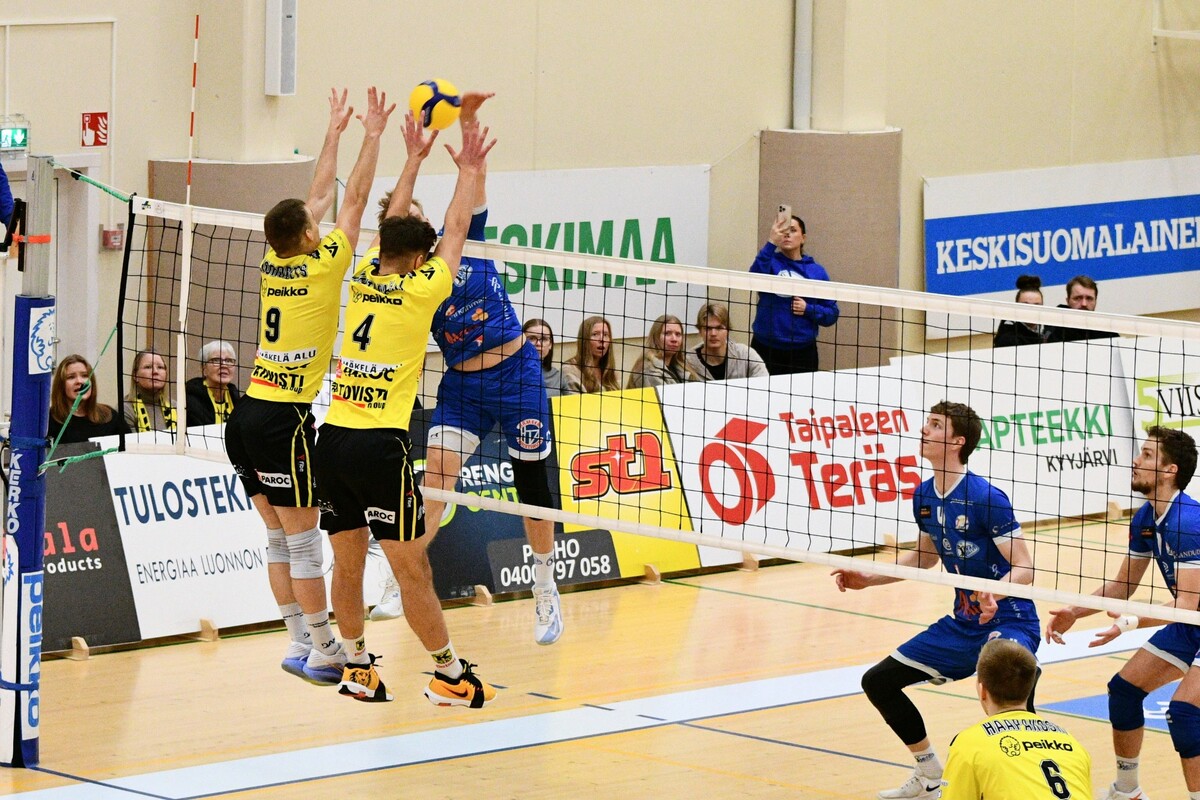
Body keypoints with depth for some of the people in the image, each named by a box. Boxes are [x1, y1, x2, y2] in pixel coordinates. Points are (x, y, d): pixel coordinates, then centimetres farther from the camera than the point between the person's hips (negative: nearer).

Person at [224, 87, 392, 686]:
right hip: (283, 419, -7)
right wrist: (372, 135, 5)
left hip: (247, 414, 7)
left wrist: (334, 131, 26)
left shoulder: (273, 265, 7)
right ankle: (322, 652, 1)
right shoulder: (323, 266, -10)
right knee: (303, 541, -3)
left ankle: (301, 643, 16)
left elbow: (319, 194, 19)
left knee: (279, 538, 11)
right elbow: (354, 199, -3)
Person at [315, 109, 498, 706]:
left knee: (347, 564, 12)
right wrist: (468, 170, 22)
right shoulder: (420, 292, -3)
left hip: (331, 439, 6)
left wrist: (414, 159, 34)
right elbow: (455, 231, 9)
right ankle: (450, 674, 4)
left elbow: (392, 224, 25)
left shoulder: (362, 282, 10)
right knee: (411, 568, -2)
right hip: (380, 444, -6)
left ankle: (357, 667, 19)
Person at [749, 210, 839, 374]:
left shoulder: (817, 272, 7)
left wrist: (808, 310, -12)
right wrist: (772, 242, -31)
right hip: (766, 349, -1)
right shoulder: (770, 262, 3)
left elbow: (831, 314, 7)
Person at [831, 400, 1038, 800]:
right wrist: (869, 578, 16)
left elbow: (1024, 568, -22)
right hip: (962, 624, 8)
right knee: (878, 681, 9)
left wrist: (995, 593, -41)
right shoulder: (924, 497, 3)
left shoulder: (986, 498, -20)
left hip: (1009, 621, -8)